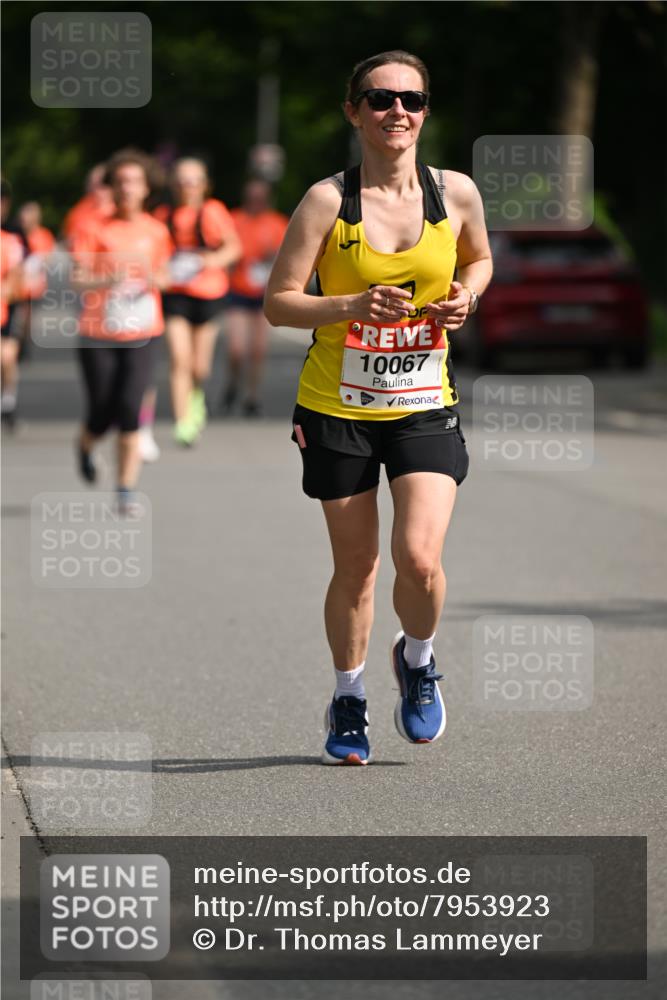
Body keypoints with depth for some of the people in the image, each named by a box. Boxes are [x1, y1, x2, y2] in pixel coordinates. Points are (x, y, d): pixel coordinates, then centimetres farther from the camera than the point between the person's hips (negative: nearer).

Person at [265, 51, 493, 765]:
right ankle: (348, 700, 31)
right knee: (355, 567, 8)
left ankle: (417, 661, 17)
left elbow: (479, 259, 20)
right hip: (338, 410, -1)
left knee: (419, 558, -16)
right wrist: (355, 306, -23)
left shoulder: (456, 194, -1)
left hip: (424, 409, 1)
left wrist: (464, 297, -2)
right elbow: (277, 302, -7)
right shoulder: (328, 201, -8)